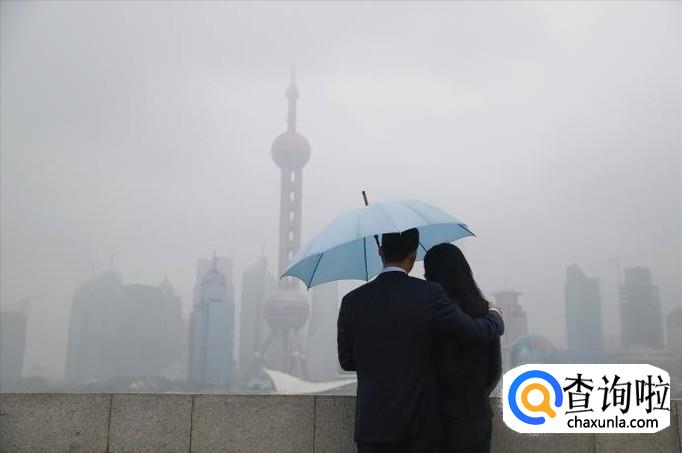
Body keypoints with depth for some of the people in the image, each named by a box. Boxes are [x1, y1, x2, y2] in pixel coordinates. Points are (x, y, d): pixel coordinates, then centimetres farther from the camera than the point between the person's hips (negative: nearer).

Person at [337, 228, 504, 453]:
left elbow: (347, 361, 4)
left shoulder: (352, 301, -3)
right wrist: (495, 315, 15)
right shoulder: (429, 294, -11)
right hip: (419, 424, -2)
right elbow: (478, 332, -8)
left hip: (372, 423, 2)